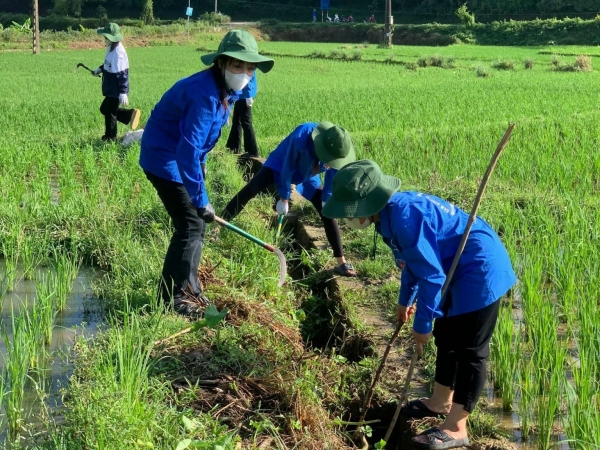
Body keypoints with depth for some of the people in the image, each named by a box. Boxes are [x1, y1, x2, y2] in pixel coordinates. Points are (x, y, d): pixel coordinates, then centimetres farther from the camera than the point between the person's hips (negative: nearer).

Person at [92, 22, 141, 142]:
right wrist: (100, 69, 10)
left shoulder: (118, 52, -26)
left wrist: (123, 92, -26)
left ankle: (110, 137, 21)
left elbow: (123, 74, -26)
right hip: (111, 88, 10)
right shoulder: (111, 48, 4)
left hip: (116, 90, -10)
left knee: (110, 112, 4)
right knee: (105, 109, 21)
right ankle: (130, 115, 19)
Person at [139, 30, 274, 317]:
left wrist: (201, 167, 22)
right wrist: (200, 199, -31)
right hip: (165, 159, -10)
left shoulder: (225, 90, 0)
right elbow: (188, 149, -33)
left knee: (196, 224, 12)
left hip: (185, 159, 10)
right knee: (190, 224, -11)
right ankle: (172, 297, 1)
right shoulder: (205, 94, -30)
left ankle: (188, 289, 25)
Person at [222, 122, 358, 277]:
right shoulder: (302, 136, -40)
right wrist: (284, 198, -20)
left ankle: (341, 263, 0)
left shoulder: (337, 147, -27)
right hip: (280, 165, -3)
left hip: (307, 176, 4)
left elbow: (332, 175, -9)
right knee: (250, 190, -25)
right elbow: (288, 168, -28)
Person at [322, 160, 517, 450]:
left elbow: (431, 276, -24)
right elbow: (414, 261, 18)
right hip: (459, 271, 10)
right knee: (446, 338, 21)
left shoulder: (404, 218, -29)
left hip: (480, 272, -10)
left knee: (469, 351, -2)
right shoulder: (392, 211, 2)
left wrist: (422, 324, -14)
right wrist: (405, 301, 29)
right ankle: (440, 402, 37)